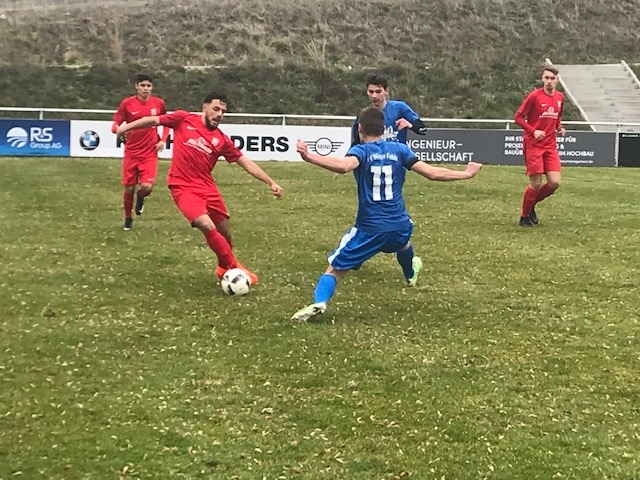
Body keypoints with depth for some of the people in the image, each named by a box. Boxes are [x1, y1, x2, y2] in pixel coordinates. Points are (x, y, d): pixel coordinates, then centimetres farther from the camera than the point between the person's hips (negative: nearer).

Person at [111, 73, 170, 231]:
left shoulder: (159, 103, 0)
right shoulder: (127, 103, -5)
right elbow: (115, 124, -2)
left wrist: (163, 140, 2)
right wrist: (118, 129, -26)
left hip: (150, 153, 0)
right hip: (131, 152, 0)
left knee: (147, 187, -16)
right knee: (129, 188, 5)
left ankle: (140, 199, 22)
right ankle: (128, 218, 30)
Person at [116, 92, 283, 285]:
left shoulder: (221, 140, 4)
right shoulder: (183, 119, -2)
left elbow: (246, 163, 6)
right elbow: (153, 120, 8)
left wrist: (270, 182, 2)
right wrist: (128, 126, -2)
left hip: (207, 187, 4)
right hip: (183, 187, -4)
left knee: (225, 233, 9)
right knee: (207, 226, -23)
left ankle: (225, 269, 37)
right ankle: (234, 267, -8)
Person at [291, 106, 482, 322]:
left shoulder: (360, 151, -6)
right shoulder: (399, 149, 4)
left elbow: (344, 165, -30)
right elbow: (432, 173, 2)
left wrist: (309, 157, -38)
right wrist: (467, 173, 14)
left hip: (369, 229, -4)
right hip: (399, 227, 4)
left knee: (335, 268, 2)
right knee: (402, 243, 41)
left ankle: (319, 302, -24)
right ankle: (411, 274, 69)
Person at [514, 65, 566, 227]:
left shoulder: (560, 98, 8)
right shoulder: (534, 96, -10)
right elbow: (518, 117, -8)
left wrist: (560, 128, 5)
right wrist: (533, 131, -19)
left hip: (550, 145, 5)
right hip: (533, 145, -5)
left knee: (554, 183, -5)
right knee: (536, 184, -6)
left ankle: (531, 205, 21)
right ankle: (524, 217, 15)